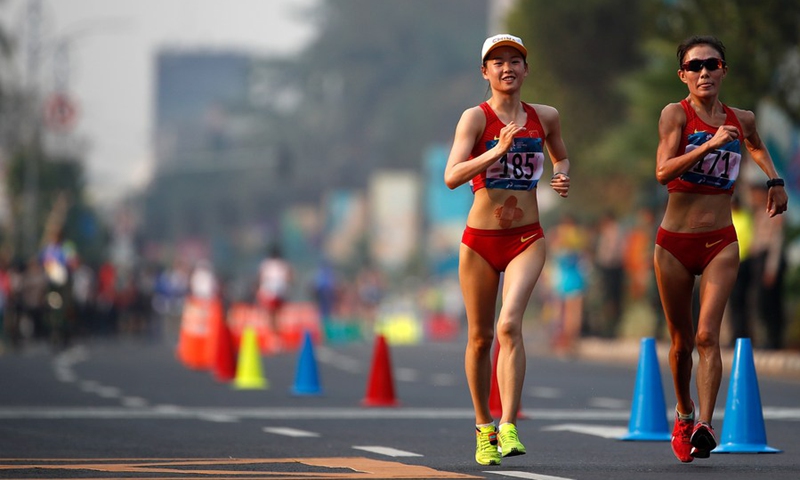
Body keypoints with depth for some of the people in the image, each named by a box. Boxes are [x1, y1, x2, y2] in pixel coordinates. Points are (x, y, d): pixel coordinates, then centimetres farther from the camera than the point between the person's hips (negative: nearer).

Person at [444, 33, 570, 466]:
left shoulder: (545, 117, 5)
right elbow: (451, 176, -18)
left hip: (526, 238, 1)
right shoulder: (475, 117, -6)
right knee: (480, 336, 8)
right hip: (480, 239, -1)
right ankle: (483, 428, 25)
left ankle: (508, 426, -22)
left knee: (510, 324, -20)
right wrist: (497, 151, -28)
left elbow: (561, 156, 26)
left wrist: (563, 177, 3)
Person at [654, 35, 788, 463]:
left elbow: (756, 146, 32)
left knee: (707, 335, -15)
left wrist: (775, 180, 18)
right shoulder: (675, 114, -6)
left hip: (720, 243, 1)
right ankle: (683, 414, 33)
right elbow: (663, 171, -21)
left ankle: (704, 425, -24)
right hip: (675, 242, -1)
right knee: (682, 340, 10)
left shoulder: (740, 120, 6)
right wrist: (710, 145, -28)